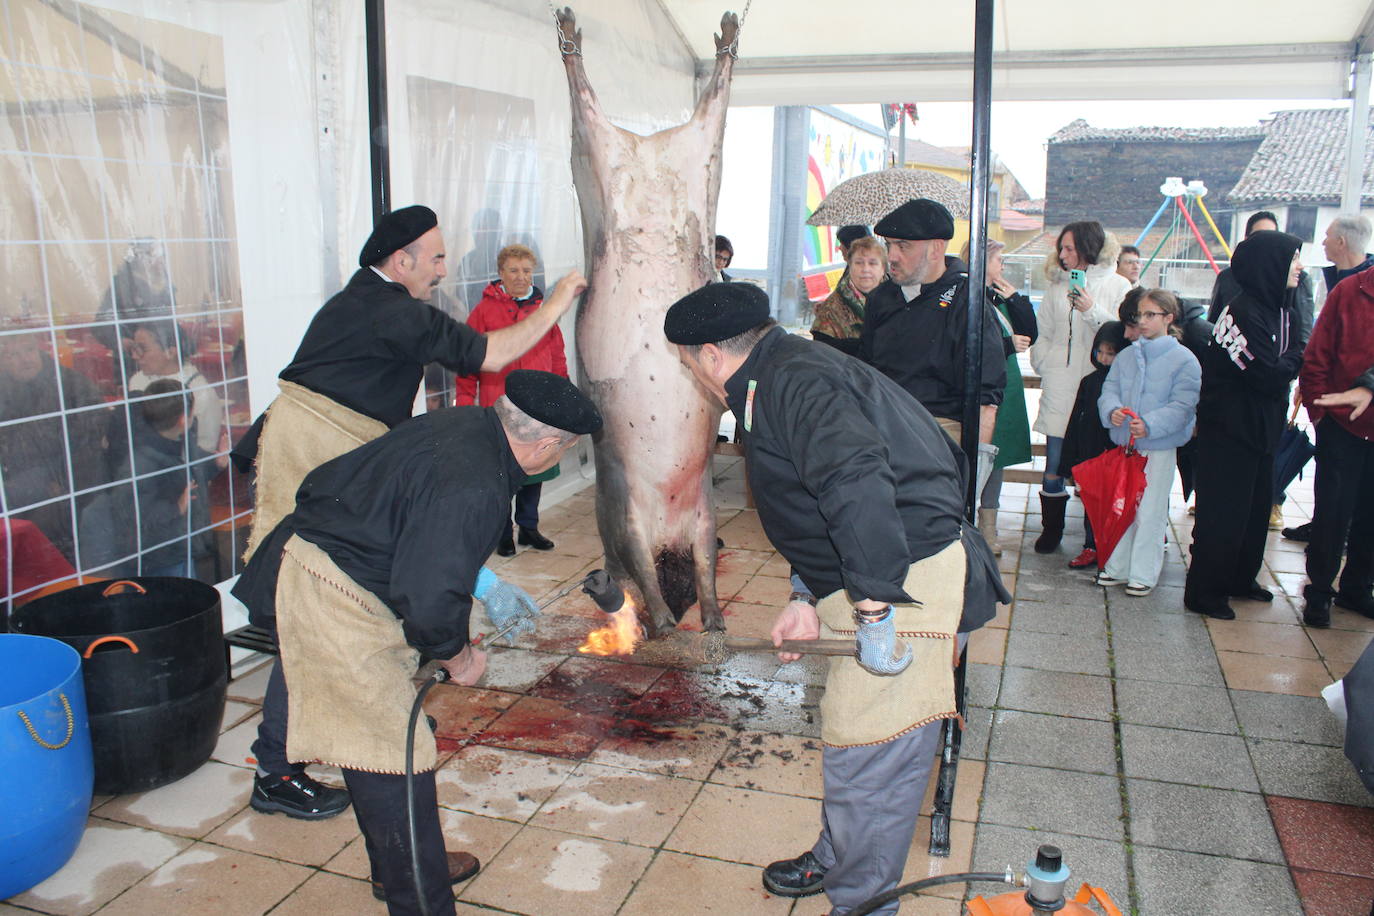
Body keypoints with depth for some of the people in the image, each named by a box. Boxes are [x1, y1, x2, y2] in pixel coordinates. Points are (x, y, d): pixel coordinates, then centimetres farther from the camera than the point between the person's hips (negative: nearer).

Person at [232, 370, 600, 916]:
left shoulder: (467, 424, 4)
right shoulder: (474, 487, -27)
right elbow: (430, 602, -30)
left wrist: (487, 589, 22)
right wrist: (459, 657, -11)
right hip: (336, 601, -11)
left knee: (377, 740, 22)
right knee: (396, 757, -3)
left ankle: (400, 867, 40)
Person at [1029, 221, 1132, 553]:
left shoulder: (1118, 286, 3)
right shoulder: (1058, 285, 13)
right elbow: (1042, 333, 17)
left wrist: (1093, 311, -16)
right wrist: (1047, 365, 7)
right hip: (1060, 389, 3)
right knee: (1054, 465, 4)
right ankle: (1051, 529, 18)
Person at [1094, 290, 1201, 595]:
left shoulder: (1184, 360, -7)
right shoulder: (1126, 356, 9)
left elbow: (1183, 406, -13)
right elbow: (1109, 390, 6)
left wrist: (1149, 425, -26)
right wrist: (1112, 410, -17)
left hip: (1159, 447, -5)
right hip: (1124, 444, 5)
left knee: (1150, 512, 0)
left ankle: (1143, 573, 11)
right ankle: (1117, 567, 25)